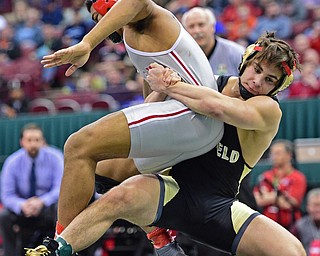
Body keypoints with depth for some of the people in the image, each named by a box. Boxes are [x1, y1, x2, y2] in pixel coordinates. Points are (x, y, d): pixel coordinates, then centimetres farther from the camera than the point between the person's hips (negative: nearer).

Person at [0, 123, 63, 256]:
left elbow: (60, 188, -16)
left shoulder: (55, 158, -9)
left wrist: (41, 202, -36)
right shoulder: (13, 162, -7)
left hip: (48, 205, -1)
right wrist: (22, 205, -33)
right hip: (22, 210, 1)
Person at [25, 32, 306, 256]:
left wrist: (169, 86, -17)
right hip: (176, 190, 1)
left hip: (219, 206, -1)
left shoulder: (269, 110, -5)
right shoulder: (211, 84, 6)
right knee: (123, 195, -35)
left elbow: (216, 107, -26)